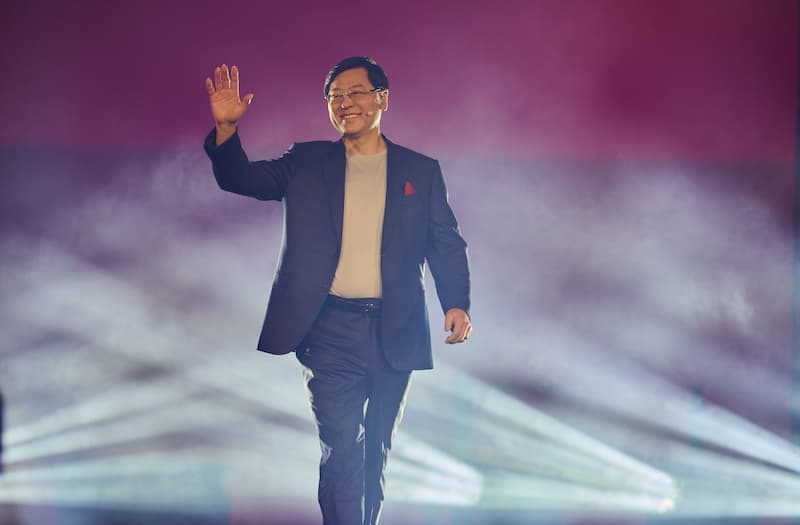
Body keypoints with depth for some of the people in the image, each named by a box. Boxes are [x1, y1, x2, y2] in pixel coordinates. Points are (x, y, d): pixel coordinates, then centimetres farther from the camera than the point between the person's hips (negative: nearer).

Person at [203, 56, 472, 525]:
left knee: (376, 452, 13)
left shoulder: (421, 171, 8)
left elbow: (447, 243, 6)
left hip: (394, 332, 2)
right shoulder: (307, 163, 9)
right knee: (342, 450, -9)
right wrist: (226, 128, -14)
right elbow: (243, 179, 4)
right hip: (331, 329, -1)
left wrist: (457, 304, -9)